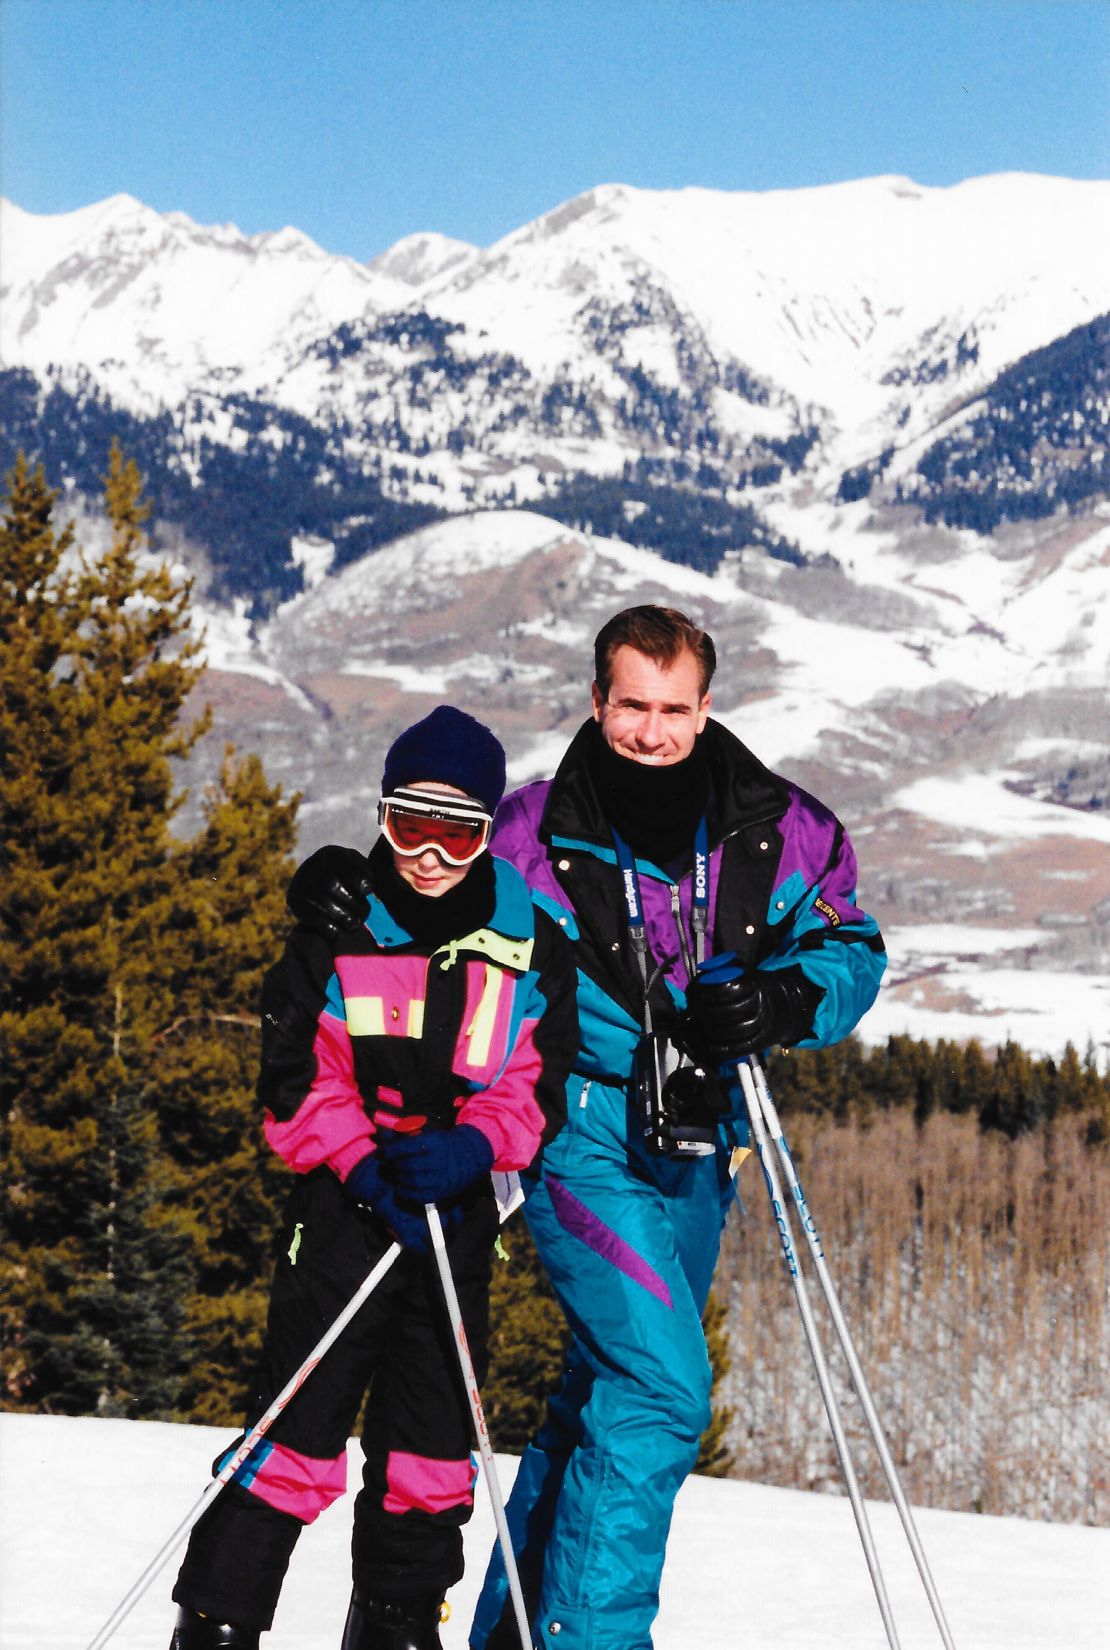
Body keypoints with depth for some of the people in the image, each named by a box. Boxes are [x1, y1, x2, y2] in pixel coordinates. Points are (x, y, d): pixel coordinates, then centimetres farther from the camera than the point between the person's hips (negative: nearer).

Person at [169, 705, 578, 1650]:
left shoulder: (533, 951, 5)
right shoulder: (338, 934, 0)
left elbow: (538, 1087, 4)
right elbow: (297, 1079, -1)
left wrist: (471, 1148, -15)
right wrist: (365, 1167, -16)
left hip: (460, 1211, 3)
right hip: (347, 1206, -3)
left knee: (434, 1432, 8)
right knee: (302, 1420, -8)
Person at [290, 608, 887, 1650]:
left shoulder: (775, 832, -2)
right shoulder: (534, 832, -9)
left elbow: (852, 947, 7)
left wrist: (781, 1001, -13)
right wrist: (343, 891, -11)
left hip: (694, 1144, 5)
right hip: (582, 1133, -5)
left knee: (603, 1390, 16)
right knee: (662, 1387, -19)